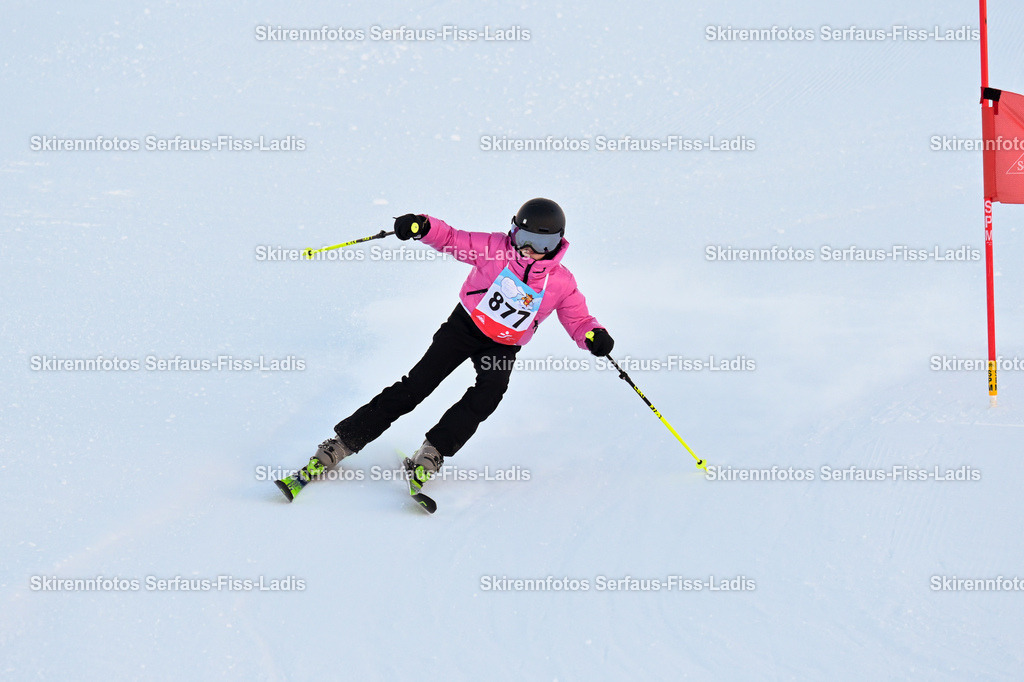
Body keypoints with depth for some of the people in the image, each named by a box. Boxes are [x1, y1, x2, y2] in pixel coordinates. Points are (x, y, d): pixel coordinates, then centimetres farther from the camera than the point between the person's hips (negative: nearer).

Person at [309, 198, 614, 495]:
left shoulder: (561, 283, -8)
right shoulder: (494, 248, -11)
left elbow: (578, 320, -2)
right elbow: (451, 239, -7)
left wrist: (594, 336, -25)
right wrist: (422, 226, -27)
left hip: (503, 347, 1)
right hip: (465, 325, -1)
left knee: (491, 389, -30)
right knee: (416, 385, -12)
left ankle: (431, 454, -30)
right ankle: (344, 441, -9)